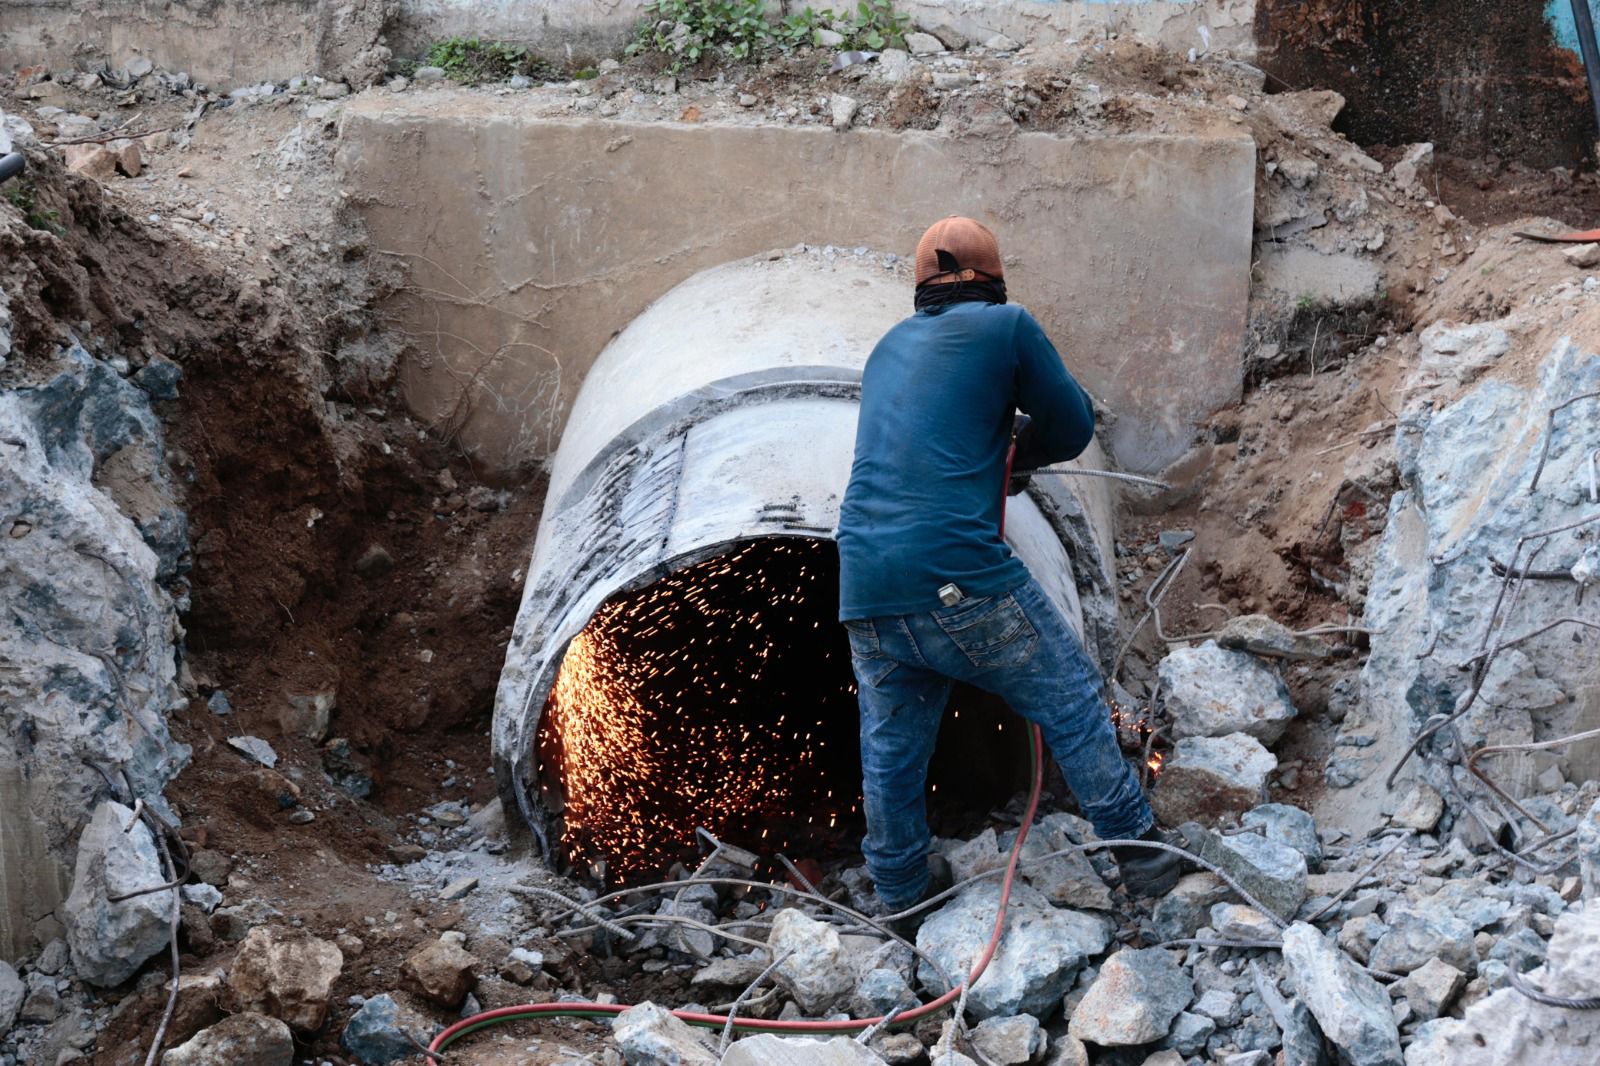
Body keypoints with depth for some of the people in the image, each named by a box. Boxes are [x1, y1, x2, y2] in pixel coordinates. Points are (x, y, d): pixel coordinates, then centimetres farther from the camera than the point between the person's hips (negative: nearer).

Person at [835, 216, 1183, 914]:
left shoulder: (888, 348, 20)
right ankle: (1140, 854, 15)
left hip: (864, 589, 6)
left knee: (890, 753, 16)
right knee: (1070, 706, 9)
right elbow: (1073, 429, 9)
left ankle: (900, 904, 26)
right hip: (959, 578, -6)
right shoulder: (1005, 326, 2)